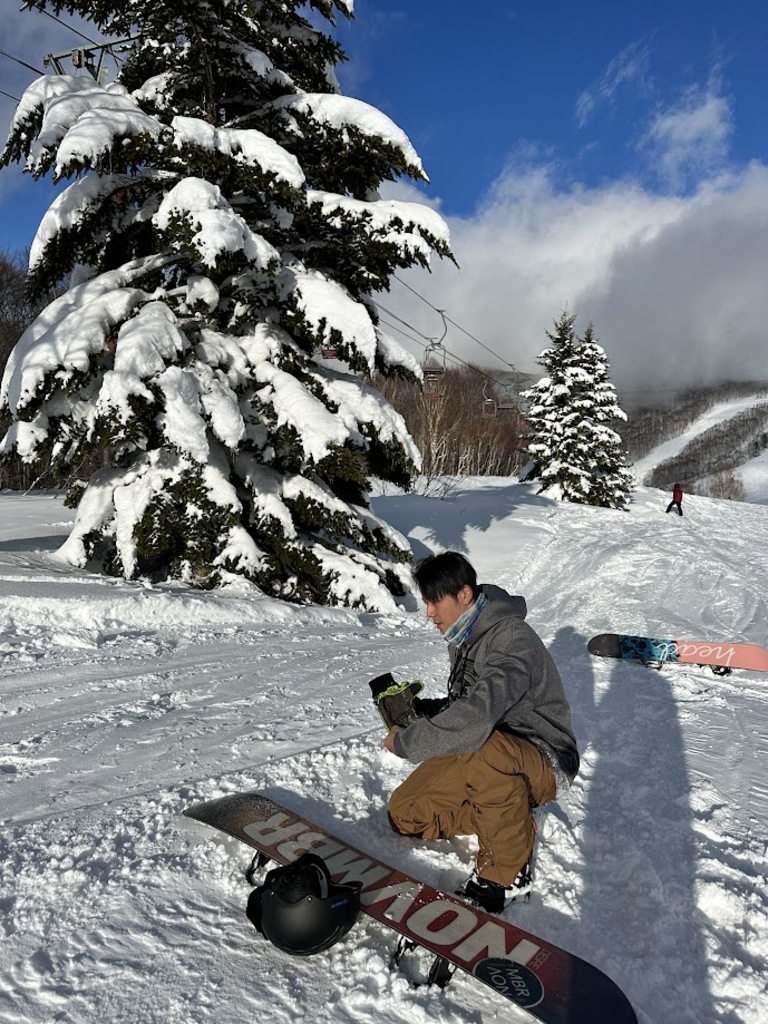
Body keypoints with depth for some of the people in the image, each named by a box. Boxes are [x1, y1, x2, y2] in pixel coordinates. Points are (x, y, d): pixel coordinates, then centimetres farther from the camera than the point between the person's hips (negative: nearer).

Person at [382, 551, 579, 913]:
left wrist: (405, 742, -25)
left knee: (490, 749, -42)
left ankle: (500, 873, -17)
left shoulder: (511, 638, -26)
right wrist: (418, 708, -4)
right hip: (478, 759, 9)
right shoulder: (463, 638, 4)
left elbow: (477, 716, -38)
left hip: (545, 763, -8)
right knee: (405, 814, 0)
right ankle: (510, 820, 9)